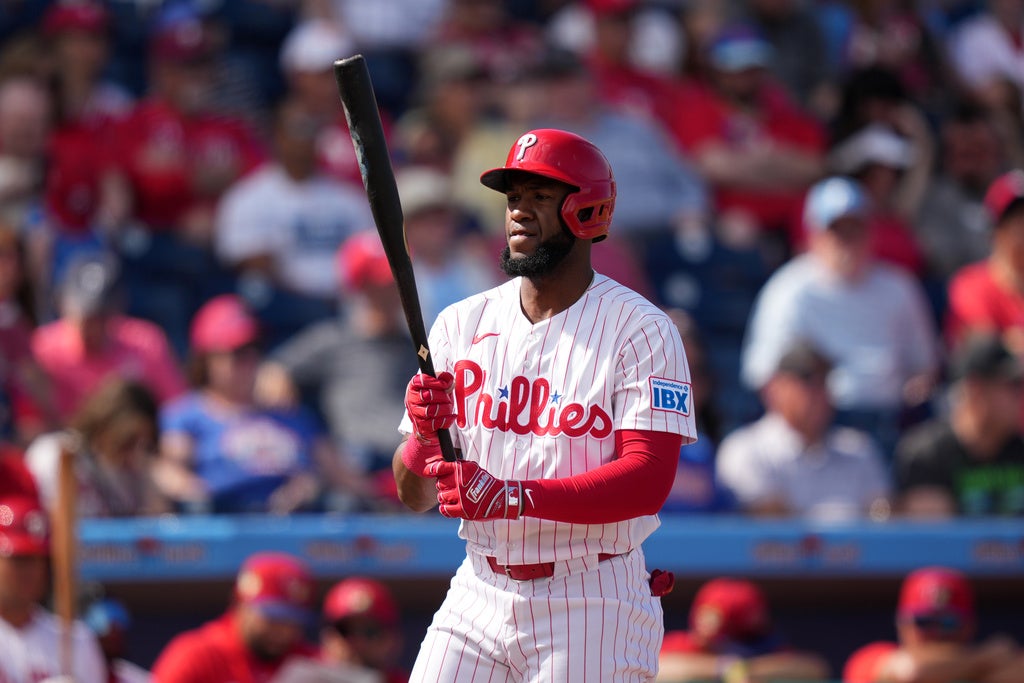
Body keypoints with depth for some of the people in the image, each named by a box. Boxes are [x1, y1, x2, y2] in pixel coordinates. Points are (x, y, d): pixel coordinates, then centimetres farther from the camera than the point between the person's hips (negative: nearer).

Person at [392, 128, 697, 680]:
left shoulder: (640, 330, -6)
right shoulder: (461, 324, 8)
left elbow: (648, 481, -18)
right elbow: (413, 495, 7)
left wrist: (511, 496, -27)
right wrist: (424, 437, -17)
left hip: (590, 612, -4)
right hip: (478, 597, 4)